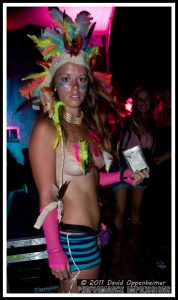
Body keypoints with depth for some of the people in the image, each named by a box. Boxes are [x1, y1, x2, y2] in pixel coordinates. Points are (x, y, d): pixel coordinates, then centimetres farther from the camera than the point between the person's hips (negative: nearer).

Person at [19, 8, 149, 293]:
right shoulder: (46, 128, -16)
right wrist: (55, 251, -15)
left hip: (93, 230, 7)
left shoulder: (90, 124, 5)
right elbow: (47, 196, -16)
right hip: (72, 236, -6)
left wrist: (124, 176, 1)